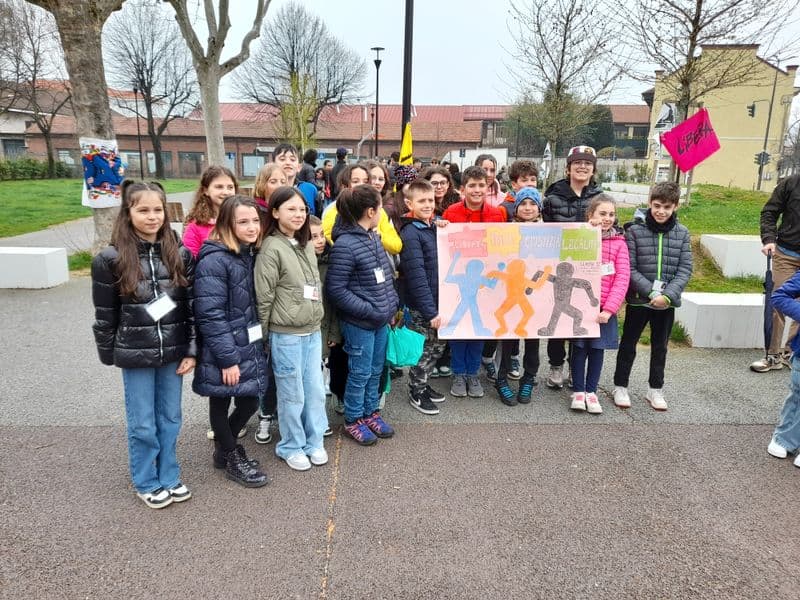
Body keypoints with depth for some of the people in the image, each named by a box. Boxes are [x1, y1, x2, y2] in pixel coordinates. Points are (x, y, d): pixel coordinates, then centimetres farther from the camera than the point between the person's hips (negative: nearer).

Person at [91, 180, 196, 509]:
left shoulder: (180, 254, -1)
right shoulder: (111, 259, -8)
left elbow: (191, 306, 0)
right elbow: (105, 314, -2)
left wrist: (191, 350, -2)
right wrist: (109, 355, 2)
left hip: (173, 352, 2)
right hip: (136, 355, -2)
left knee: (170, 419, 14)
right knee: (142, 424, 10)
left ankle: (169, 477, 33)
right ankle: (147, 483, 29)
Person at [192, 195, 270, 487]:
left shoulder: (251, 254, 7)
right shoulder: (214, 260, -19)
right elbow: (210, 314, -21)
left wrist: (260, 343, 13)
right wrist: (228, 358, -20)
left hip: (250, 347, 8)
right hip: (224, 353, -7)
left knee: (249, 402, 13)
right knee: (221, 404, 12)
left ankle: (224, 448, 38)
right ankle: (232, 458, 31)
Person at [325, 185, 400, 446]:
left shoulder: (373, 237, 6)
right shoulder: (344, 245, -18)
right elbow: (336, 290, -18)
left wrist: (391, 305, 7)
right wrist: (369, 310, -20)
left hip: (381, 319, 8)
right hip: (359, 322, -8)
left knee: (376, 371, 18)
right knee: (360, 373, 6)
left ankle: (370, 412, 35)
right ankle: (353, 420, 25)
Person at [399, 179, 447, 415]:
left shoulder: (435, 227, 7)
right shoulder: (410, 233, -17)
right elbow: (416, 275, -22)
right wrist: (431, 311, -23)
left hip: (438, 300, 8)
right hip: (421, 306, -8)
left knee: (438, 345, 18)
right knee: (424, 348, 5)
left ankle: (423, 384, 36)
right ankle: (416, 393, 24)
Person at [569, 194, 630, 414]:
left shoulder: (618, 242, 1)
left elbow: (622, 278, -4)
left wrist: (609, 308, -13)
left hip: (604, 307, 1)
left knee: (597, 349, 10)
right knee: (579, 347, 6)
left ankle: (591, 391, 23)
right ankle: (578, 391, 20)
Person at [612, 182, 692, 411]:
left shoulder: (682, 233, 1)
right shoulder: (635, 230, -8)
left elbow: (685, 269, -2)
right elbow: (629, 268, -11)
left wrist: (668, 295, -15)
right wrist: (652, 293, -18)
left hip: (668, 302, 3)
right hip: (638, 299, -3)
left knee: (660, 346, 15)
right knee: (628, 344, 9)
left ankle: (656, 390, 29)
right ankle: (620, 386, 22)